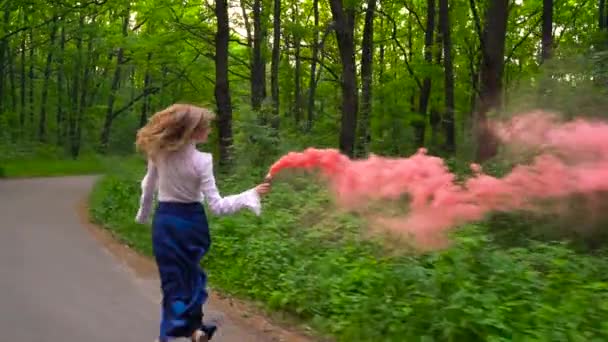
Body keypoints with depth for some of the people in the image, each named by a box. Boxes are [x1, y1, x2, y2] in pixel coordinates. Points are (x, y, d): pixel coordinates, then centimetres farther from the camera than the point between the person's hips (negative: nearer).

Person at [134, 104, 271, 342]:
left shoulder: (159, 152, -7)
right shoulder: (200, 161, -18)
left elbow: (148, 187, 8)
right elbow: (217, 206, -19)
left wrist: (143, 215, 24)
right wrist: (252, 194, -18)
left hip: (164, 221, 2)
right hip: (190, 221, -2)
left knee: (173, 278, 13)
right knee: (190, 273, 19)